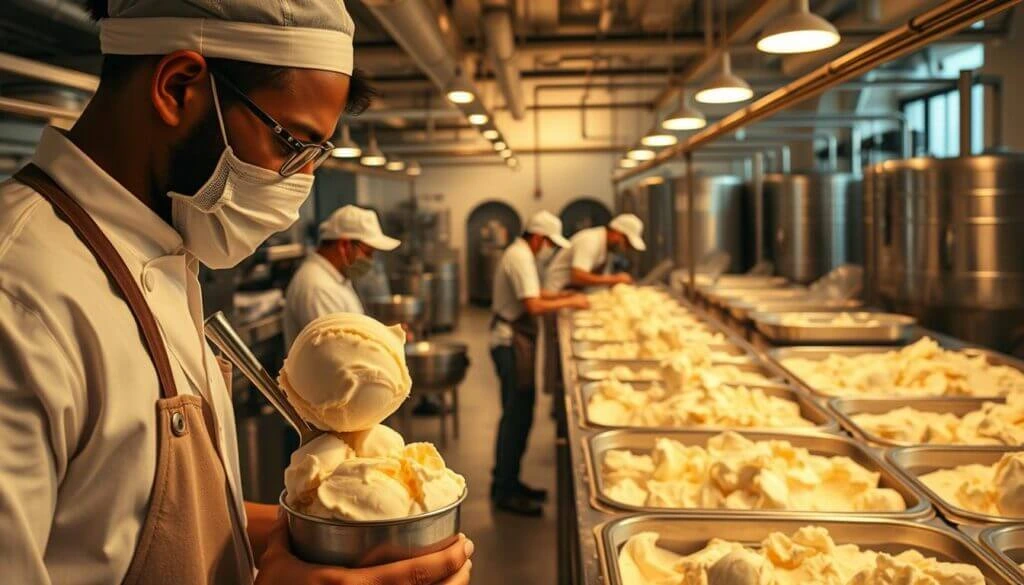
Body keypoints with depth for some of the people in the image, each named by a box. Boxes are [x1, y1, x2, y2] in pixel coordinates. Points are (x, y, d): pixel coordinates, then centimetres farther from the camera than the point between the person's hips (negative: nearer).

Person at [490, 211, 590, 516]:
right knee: (517, 416, -6)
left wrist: (564, 297, 13)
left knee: (517, 414, 16)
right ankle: (505, 491, 1)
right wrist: (568, 303, -14)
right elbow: (533, 306, -25)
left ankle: (507, 482, 25)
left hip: (511, 340, 11)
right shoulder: (520, 258, -17)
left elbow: (531, 295, 24)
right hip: (512, 342, -11)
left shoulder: (519, 254, 16)